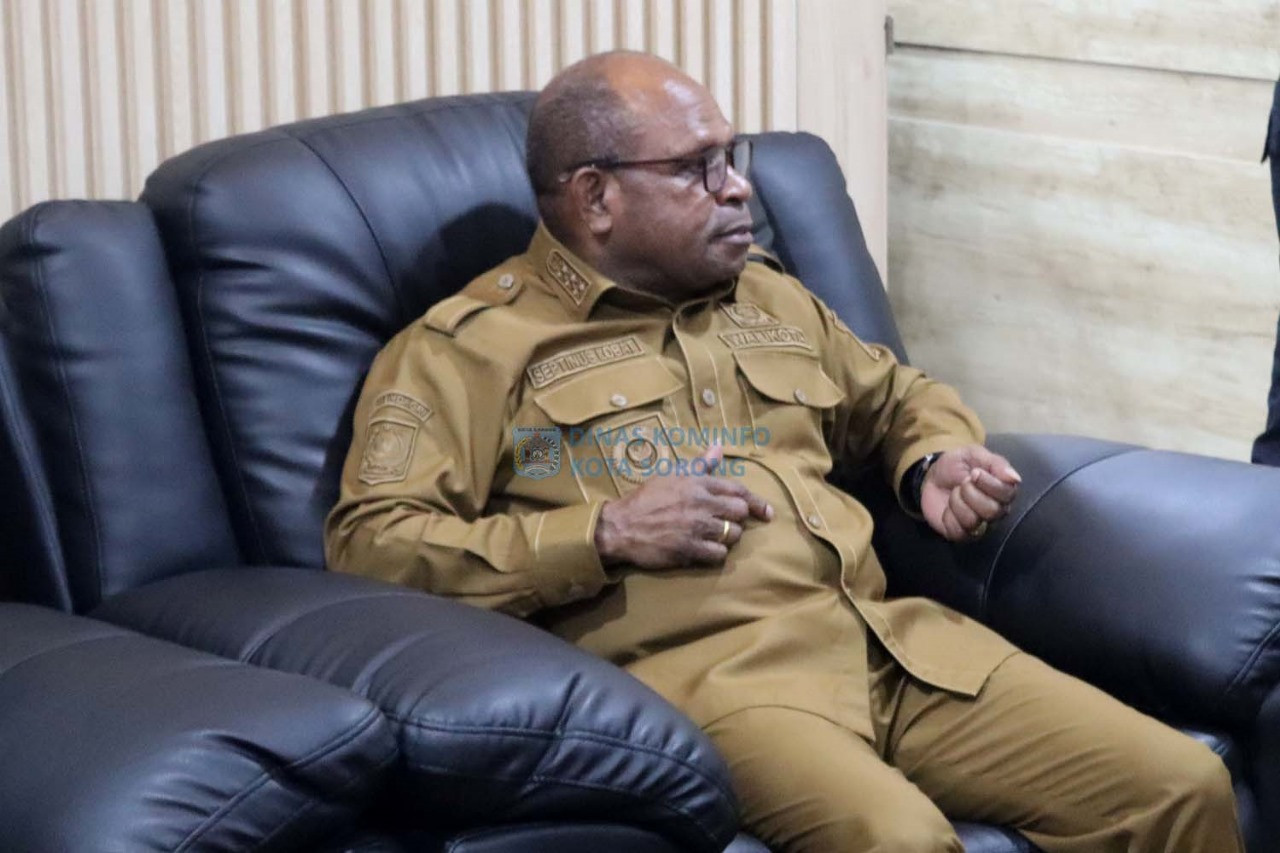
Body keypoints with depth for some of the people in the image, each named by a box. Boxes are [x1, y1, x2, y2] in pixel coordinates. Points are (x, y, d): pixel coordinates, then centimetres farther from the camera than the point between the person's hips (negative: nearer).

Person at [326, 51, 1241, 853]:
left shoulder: (771, 302, 26)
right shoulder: (471, 346, 5)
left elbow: (898, 395, 43)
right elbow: (369, 543, -5)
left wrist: (940, 459, 17)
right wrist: (602, 535, -13)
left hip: (891, 637, 7)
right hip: (700, 665, -7)